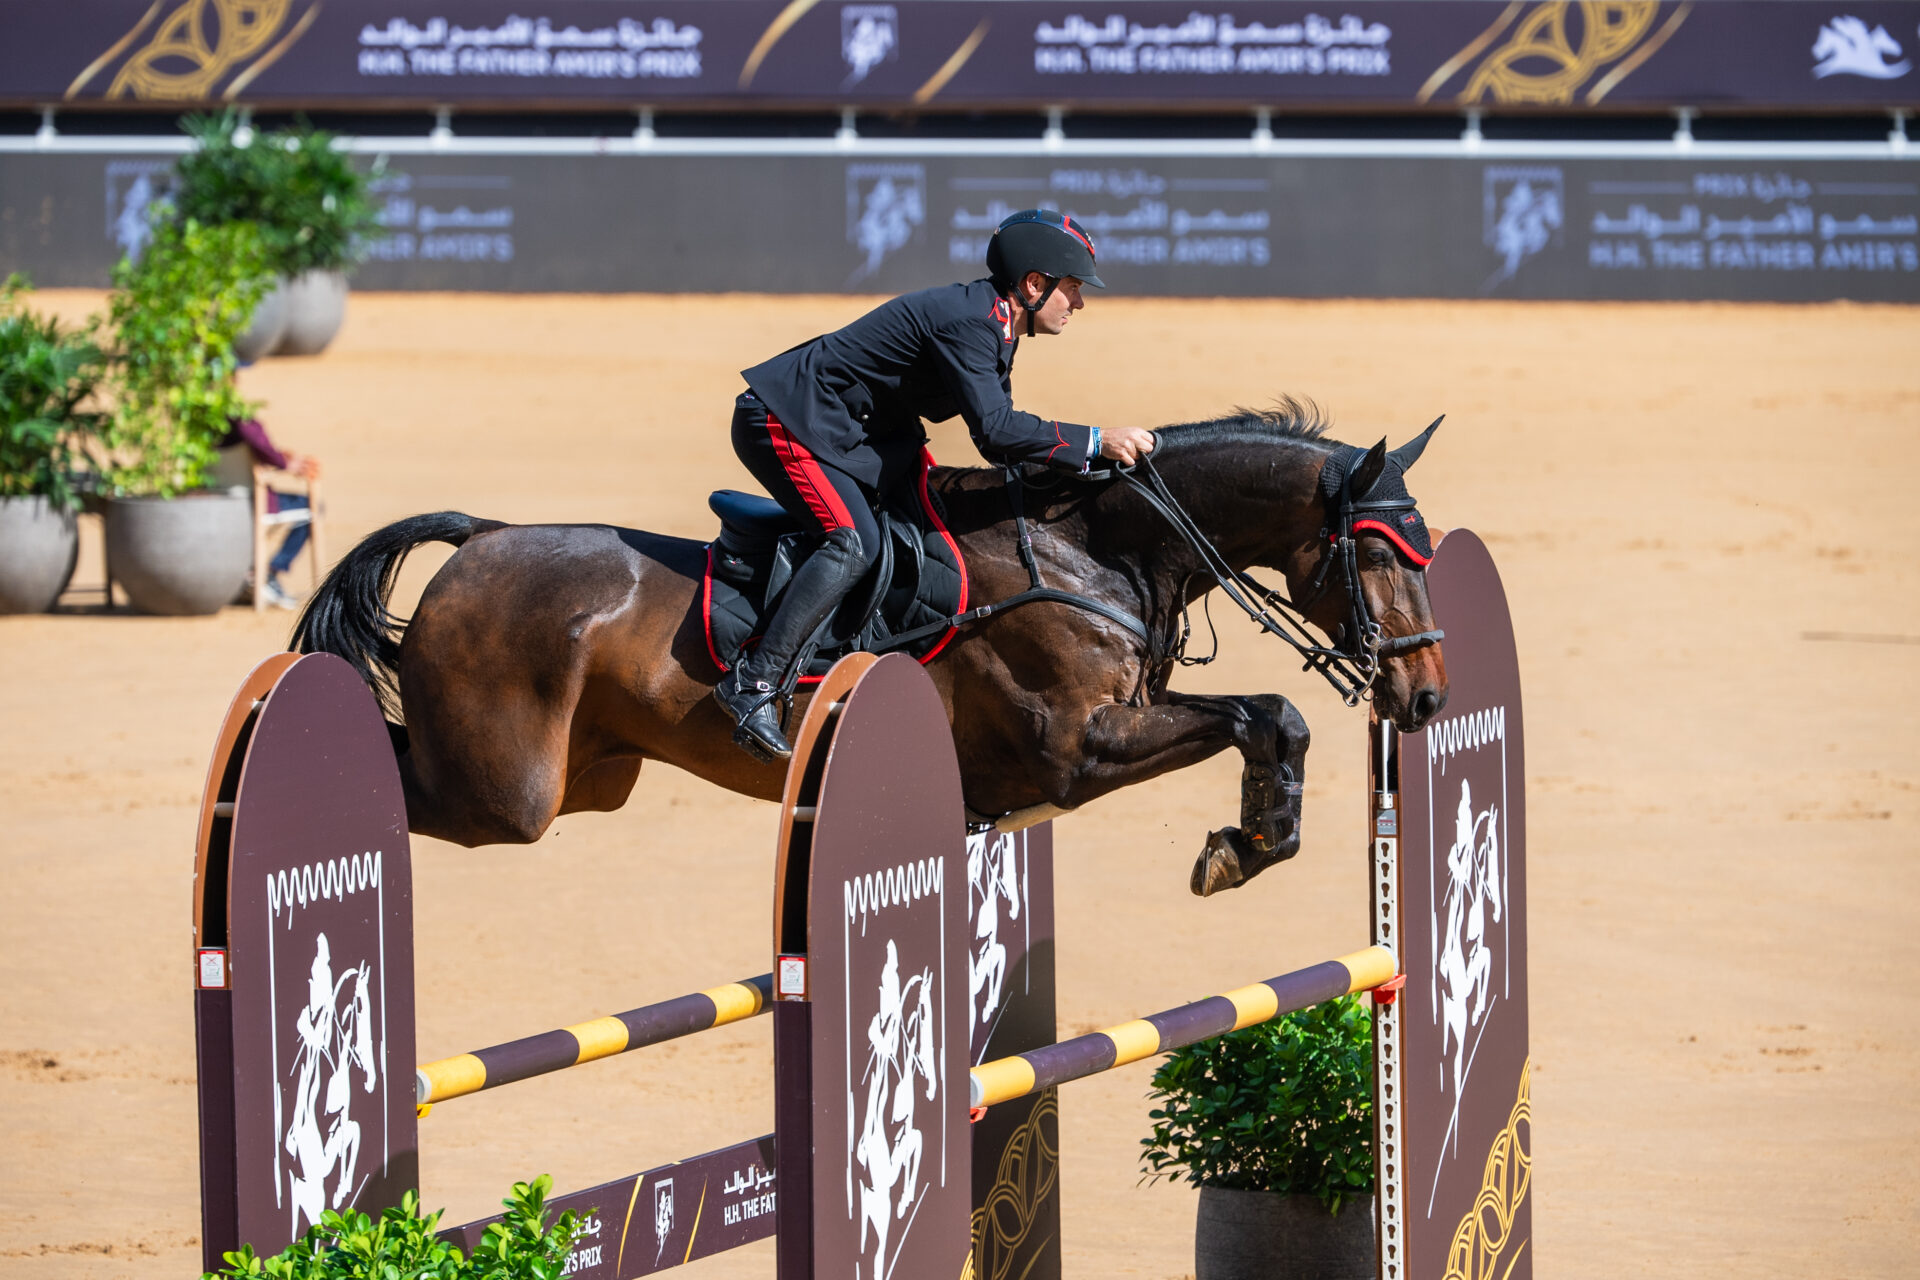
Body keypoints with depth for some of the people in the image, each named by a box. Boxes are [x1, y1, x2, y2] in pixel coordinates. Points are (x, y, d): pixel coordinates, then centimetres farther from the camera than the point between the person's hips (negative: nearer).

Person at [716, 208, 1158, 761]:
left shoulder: (991, 325, 11)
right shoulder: (967, 321, -23)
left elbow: (997, 437, 15)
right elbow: (995, 427, -31)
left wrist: (1082, 459, 3)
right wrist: (1094, 442, -29)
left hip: (842, 431, 11)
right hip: (786, 420, -11)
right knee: (854, 540, -25)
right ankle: (754, 684, -27)